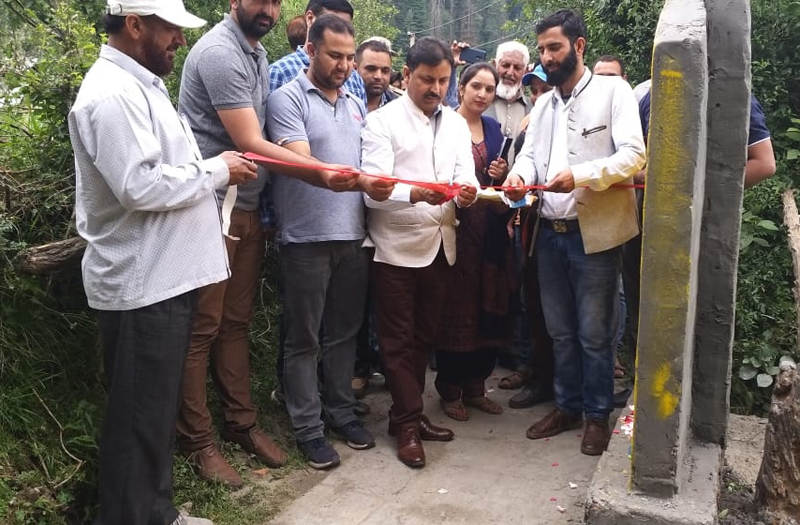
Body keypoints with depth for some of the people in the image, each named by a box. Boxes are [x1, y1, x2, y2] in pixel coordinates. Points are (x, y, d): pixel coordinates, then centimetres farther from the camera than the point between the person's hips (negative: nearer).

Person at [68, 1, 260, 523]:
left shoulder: (140, 85, 16)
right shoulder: (112, 93, -17)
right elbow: (141, 186, -26)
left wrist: (217, 169, 9)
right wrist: (216, 170, -14)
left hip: (164, 276, 10)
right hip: (142, 284, -10)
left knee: (157, 407, 18)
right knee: (139, 415, 3)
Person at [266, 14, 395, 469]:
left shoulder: (356, 105, 15)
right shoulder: (288, 99, -6)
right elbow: (301, 162, -18)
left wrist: (383, 186, -4)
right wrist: (359, 181, -30)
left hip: (354, 235, 6)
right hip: (307, 238, -6)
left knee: (345, 332, 15)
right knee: (304, 339, 6)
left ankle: (342, 411, 30)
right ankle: (308, 428, 18)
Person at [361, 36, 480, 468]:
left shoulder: (456, 124, 10)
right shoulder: (382, 121, -7)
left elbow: (467, 177, 2)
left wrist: (467, 191, -23)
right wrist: (415, 193, -35)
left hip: (440, 245, 6)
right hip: (397, 247, -5)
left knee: (423, 337, 14)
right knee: (398, 340, 4)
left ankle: (407, 413, 28)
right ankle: (408, 424, 15)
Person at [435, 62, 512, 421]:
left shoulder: (493, 128, 15)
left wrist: (503, 175, -1)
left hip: (490, 229, 6)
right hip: (455, 226, -6)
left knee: (488, 307, 8)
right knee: (455, 307, -2)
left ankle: (475, 385, 22)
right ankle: (450, 389, 13)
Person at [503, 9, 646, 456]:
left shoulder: (613, 91, -3)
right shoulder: (544, 103, 17)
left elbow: (633, 156, -13)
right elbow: (530, 153, 8)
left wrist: (580, 175, -26)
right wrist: (520, 174, -15)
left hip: (594, 232, -6)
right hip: (551, 232, 6)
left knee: (594, 334, 4)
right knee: (561, 331, 14)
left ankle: (598, 414, 20)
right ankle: (568, 406, 29)